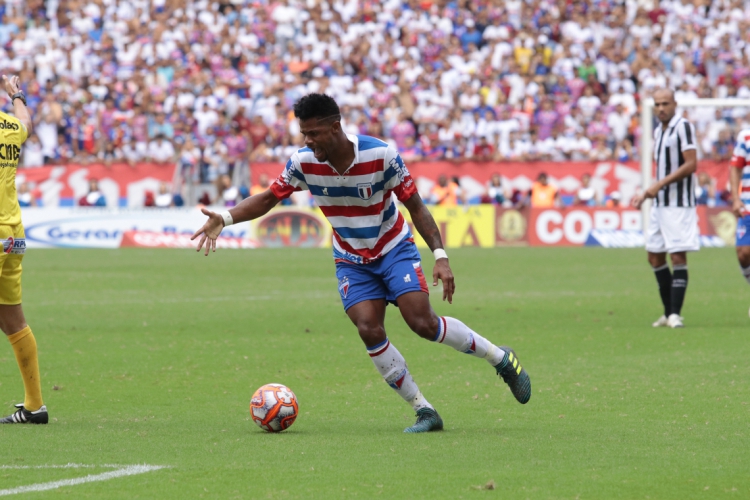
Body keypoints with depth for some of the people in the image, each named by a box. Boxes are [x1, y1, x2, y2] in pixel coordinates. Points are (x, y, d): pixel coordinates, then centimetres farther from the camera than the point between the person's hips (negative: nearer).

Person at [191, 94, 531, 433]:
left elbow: (415, 205, -14)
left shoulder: (381, 155, -23)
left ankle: (501, 358, 7)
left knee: (423, 323, -18)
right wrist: (225, 219, -22)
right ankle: (424, 412, -6)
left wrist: (440, 256, -20)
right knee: (369, 331, -18)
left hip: (394, 250, -3)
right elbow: (267, 199, -5)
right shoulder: (303, 163, -16)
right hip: (352, 261, 3)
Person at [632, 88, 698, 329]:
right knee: (655, 257, 9)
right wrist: (645, 194, 20)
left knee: (678, 257, -10)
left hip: (679, 205, -9)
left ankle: (675, 314, -10)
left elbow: (690, 164, -17)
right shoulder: (658, 131, 16)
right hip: (660, 204, 9)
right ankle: (669, 313, 16)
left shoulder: (683, 127, -10)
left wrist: (660, 184, -18)